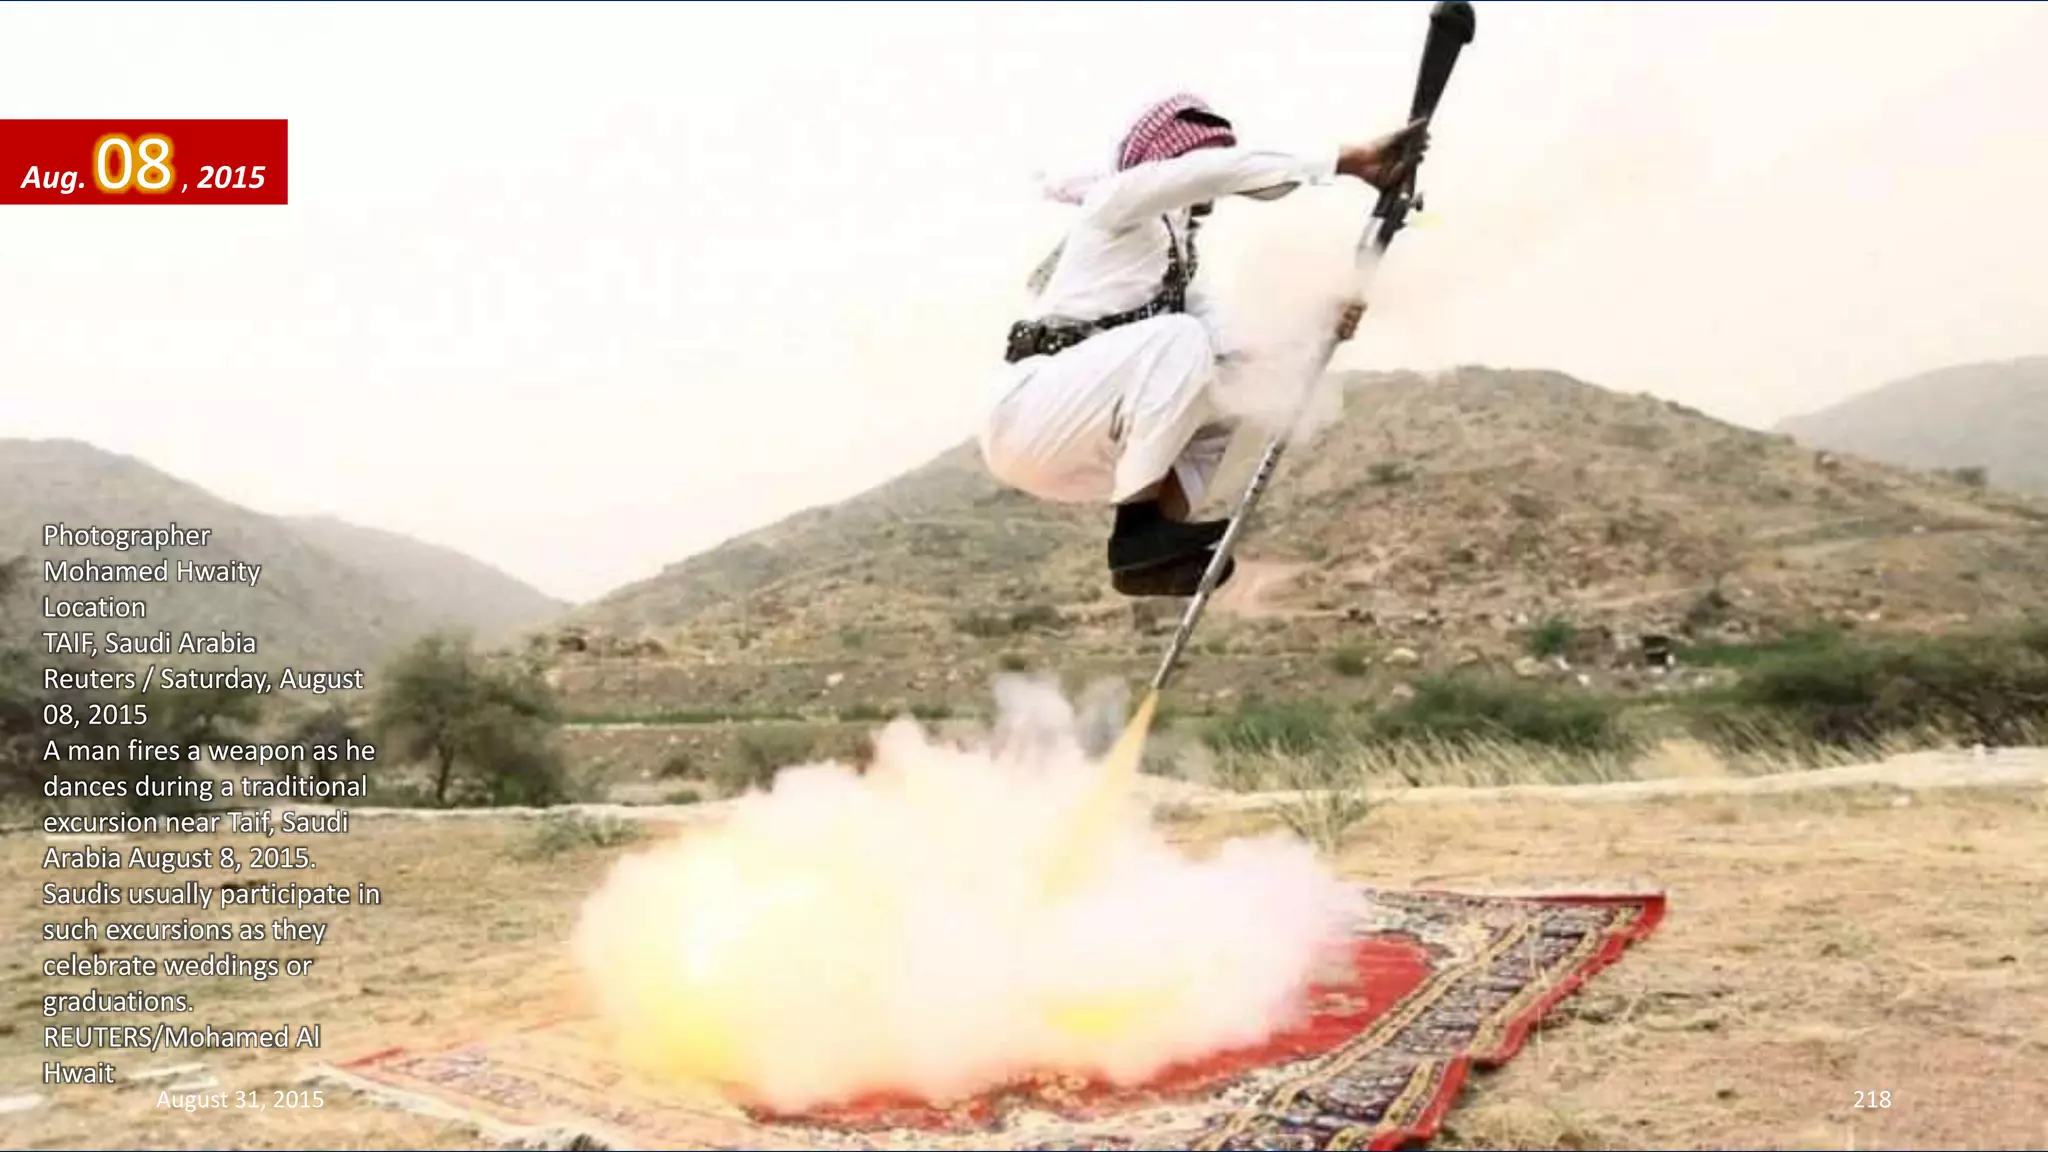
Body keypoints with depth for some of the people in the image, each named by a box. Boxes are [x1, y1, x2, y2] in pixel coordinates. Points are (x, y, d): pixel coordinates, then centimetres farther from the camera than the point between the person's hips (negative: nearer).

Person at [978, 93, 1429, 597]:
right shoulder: (1121, 198, 0)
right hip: (1028, 414, -9)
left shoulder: (1178, 258, 23)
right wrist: (1347, 160, -19)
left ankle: (1150, 536, -4)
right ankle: (1141, 530, -22)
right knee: (1182, 340, -26)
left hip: (1076, 438, 9)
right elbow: (1233, 169, -16)